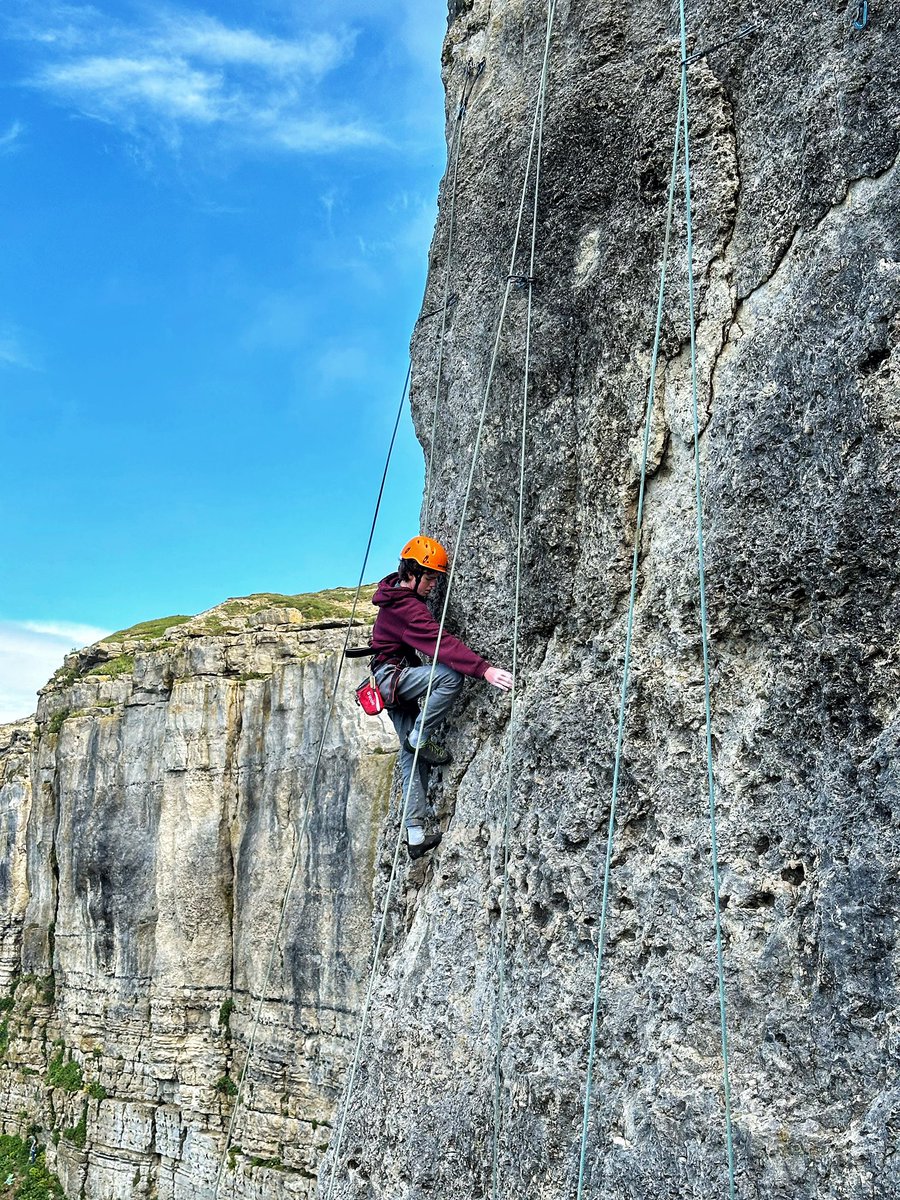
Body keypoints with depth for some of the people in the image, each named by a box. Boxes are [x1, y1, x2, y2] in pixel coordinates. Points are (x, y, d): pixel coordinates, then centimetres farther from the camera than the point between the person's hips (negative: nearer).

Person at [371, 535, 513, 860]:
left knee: (412, 756, 4)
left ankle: (415, 834, 2)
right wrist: (484, 669, -41)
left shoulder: (395, 592, 8)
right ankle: (419, 738, -13)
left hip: (394, 681, 10)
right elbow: (442, 643, -34)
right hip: (393, 676, -10)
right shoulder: (407, 608, -22)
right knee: (450, 675, -30)